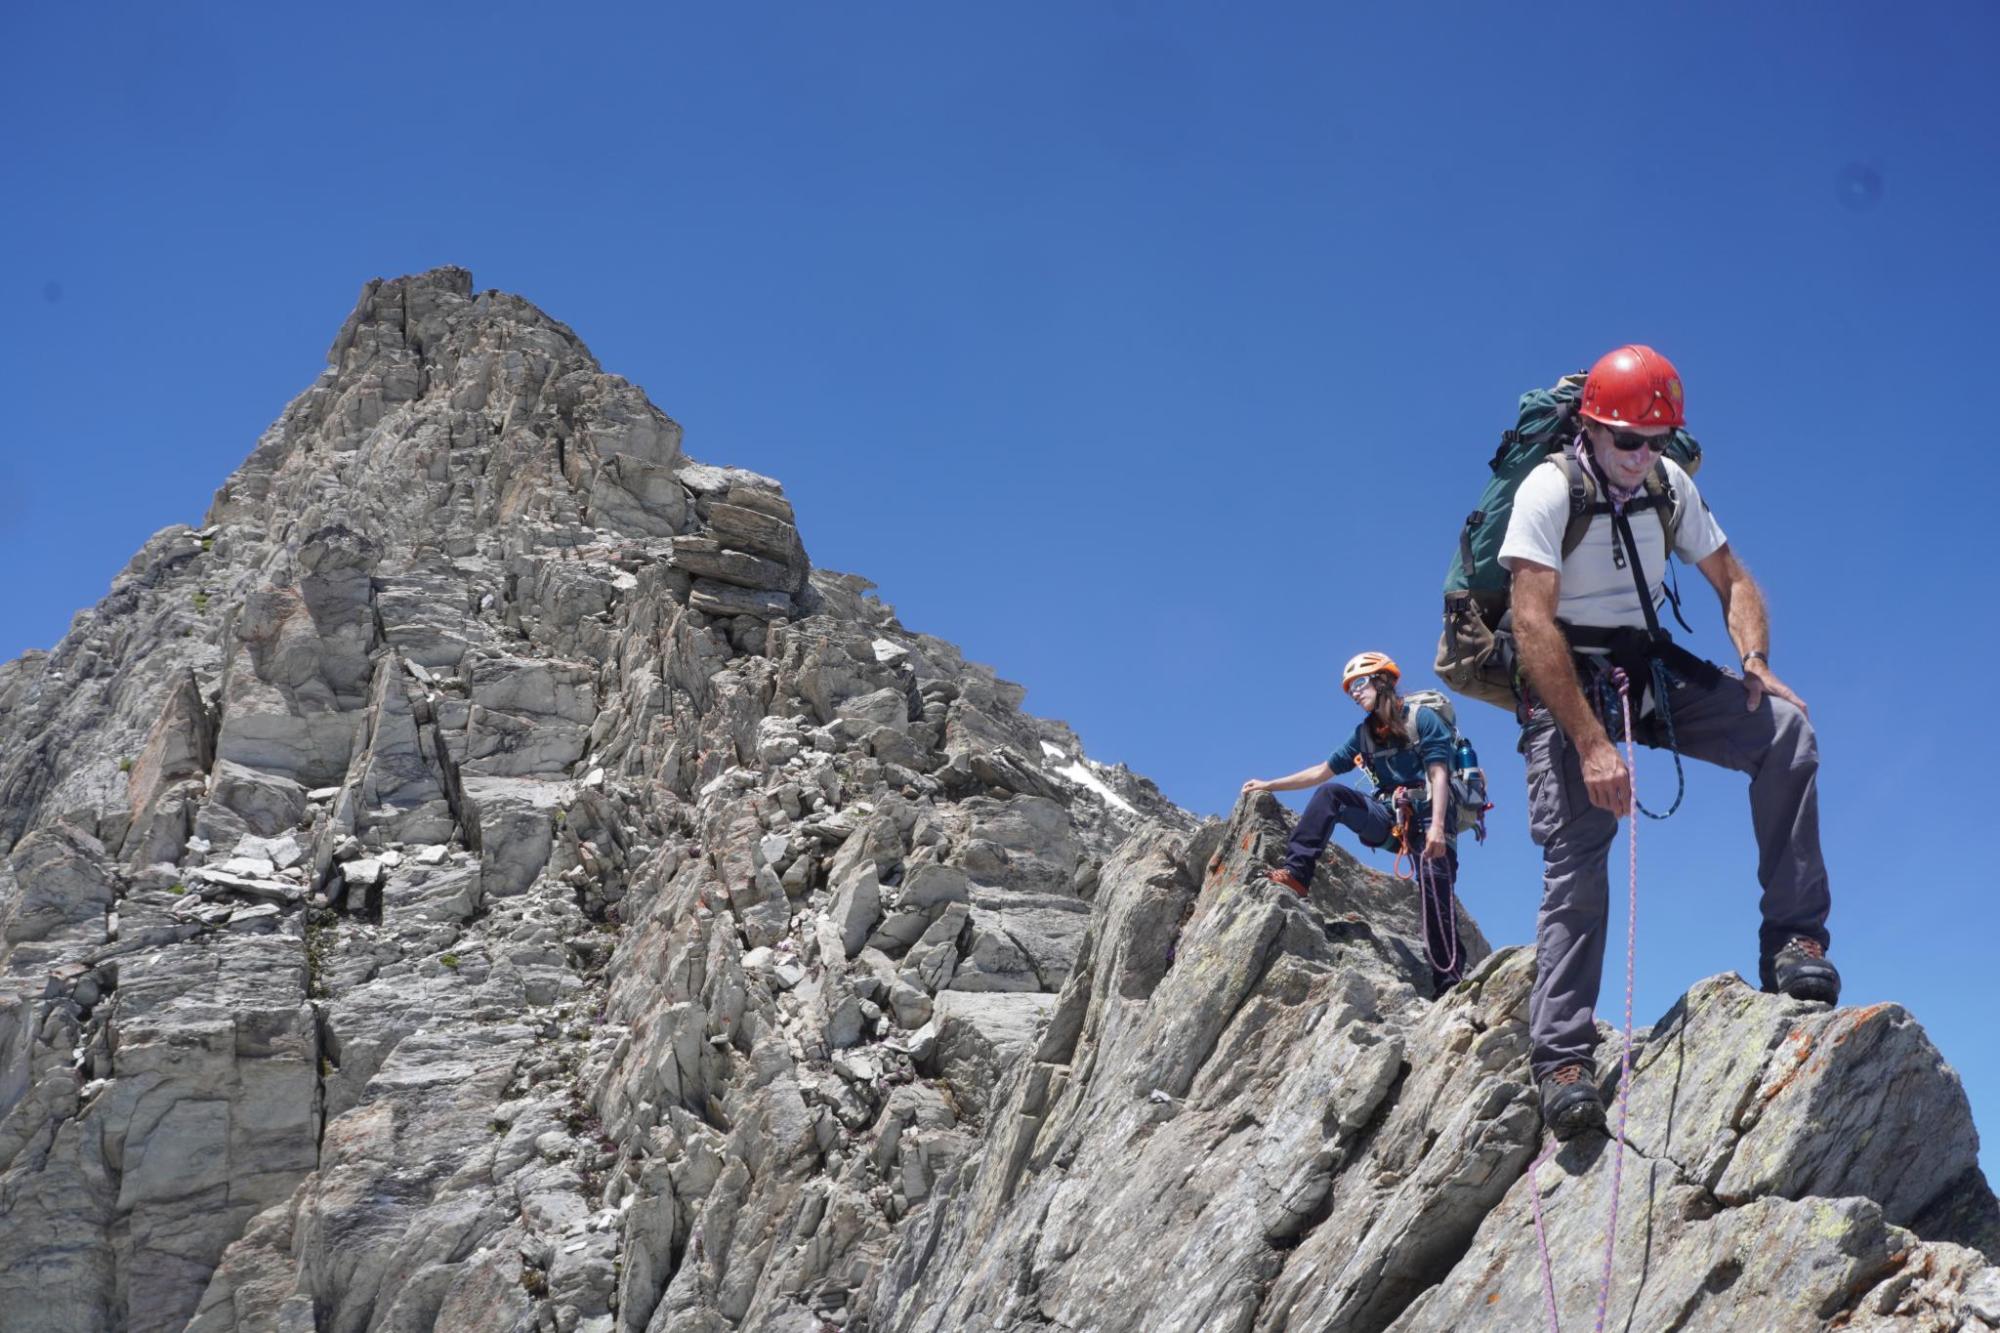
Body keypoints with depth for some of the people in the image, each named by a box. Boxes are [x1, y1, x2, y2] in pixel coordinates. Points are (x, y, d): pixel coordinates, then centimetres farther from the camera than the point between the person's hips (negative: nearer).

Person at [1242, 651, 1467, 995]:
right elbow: (1324, 771, 18)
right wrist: (1271, 785, 12)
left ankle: (1450, 983, -17)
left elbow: (1439, 773, -11)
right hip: (1392, 816, 5)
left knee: (1435, 892, -17)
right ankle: (1297, 874, -23)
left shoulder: (1423, 718, -2)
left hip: (1427, 815, -5)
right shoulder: (1365, 734, 16)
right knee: (1329, 794, -15)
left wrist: (1437, 826, -22)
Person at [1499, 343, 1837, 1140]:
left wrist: (1755, 661, -13)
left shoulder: (1670, 485, 3)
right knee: (1576, 870, -15)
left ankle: (1793, 940, -13)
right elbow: (1534, 627, -24)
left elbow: (1731, 580, 9)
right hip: (1567, 679, -5)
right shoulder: (1549, 489, -16)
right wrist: (1592, 746, -31)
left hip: (1650, 665, 5)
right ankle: (1563, 1060, -11)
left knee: (1784, 729, -18)